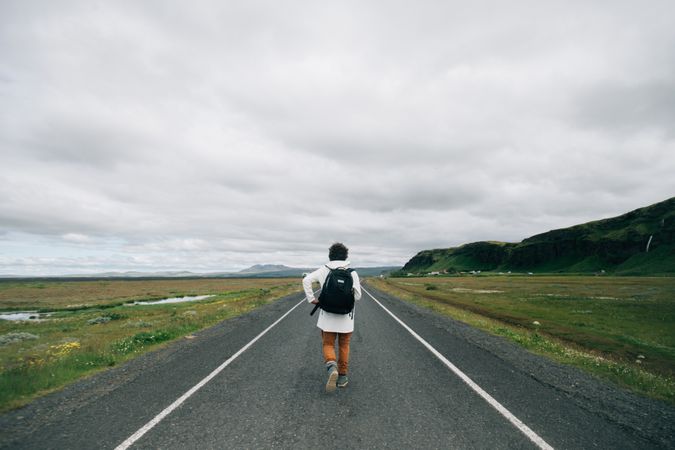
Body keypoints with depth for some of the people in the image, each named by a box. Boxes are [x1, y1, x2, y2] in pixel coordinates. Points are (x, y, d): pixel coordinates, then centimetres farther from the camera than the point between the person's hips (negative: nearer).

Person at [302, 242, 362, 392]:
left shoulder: (323, 270, -2)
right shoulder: (352, 273, -4)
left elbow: (306, 280, -14)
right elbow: (357, 296, -3)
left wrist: (311, 299, -6)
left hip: (328, 315, 0)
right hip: (346, 316, 0)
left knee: (328, 345, 11)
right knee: (344, 346, 18)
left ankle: (332, 367, -16)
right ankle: (342, 377, 22)